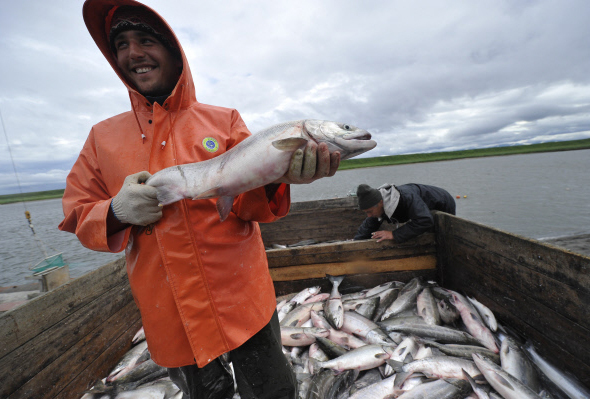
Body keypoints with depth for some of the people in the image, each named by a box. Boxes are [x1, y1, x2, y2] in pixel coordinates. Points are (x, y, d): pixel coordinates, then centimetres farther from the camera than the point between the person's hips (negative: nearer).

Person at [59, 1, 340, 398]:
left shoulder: (225, 121, -2)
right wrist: (116, 211, -15)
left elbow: (249, 202, -8)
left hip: (243, 300, -1)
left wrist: (276, 175, -30)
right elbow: (77, 216, 7)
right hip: (169, 316, 2)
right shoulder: (103, 136, 4)